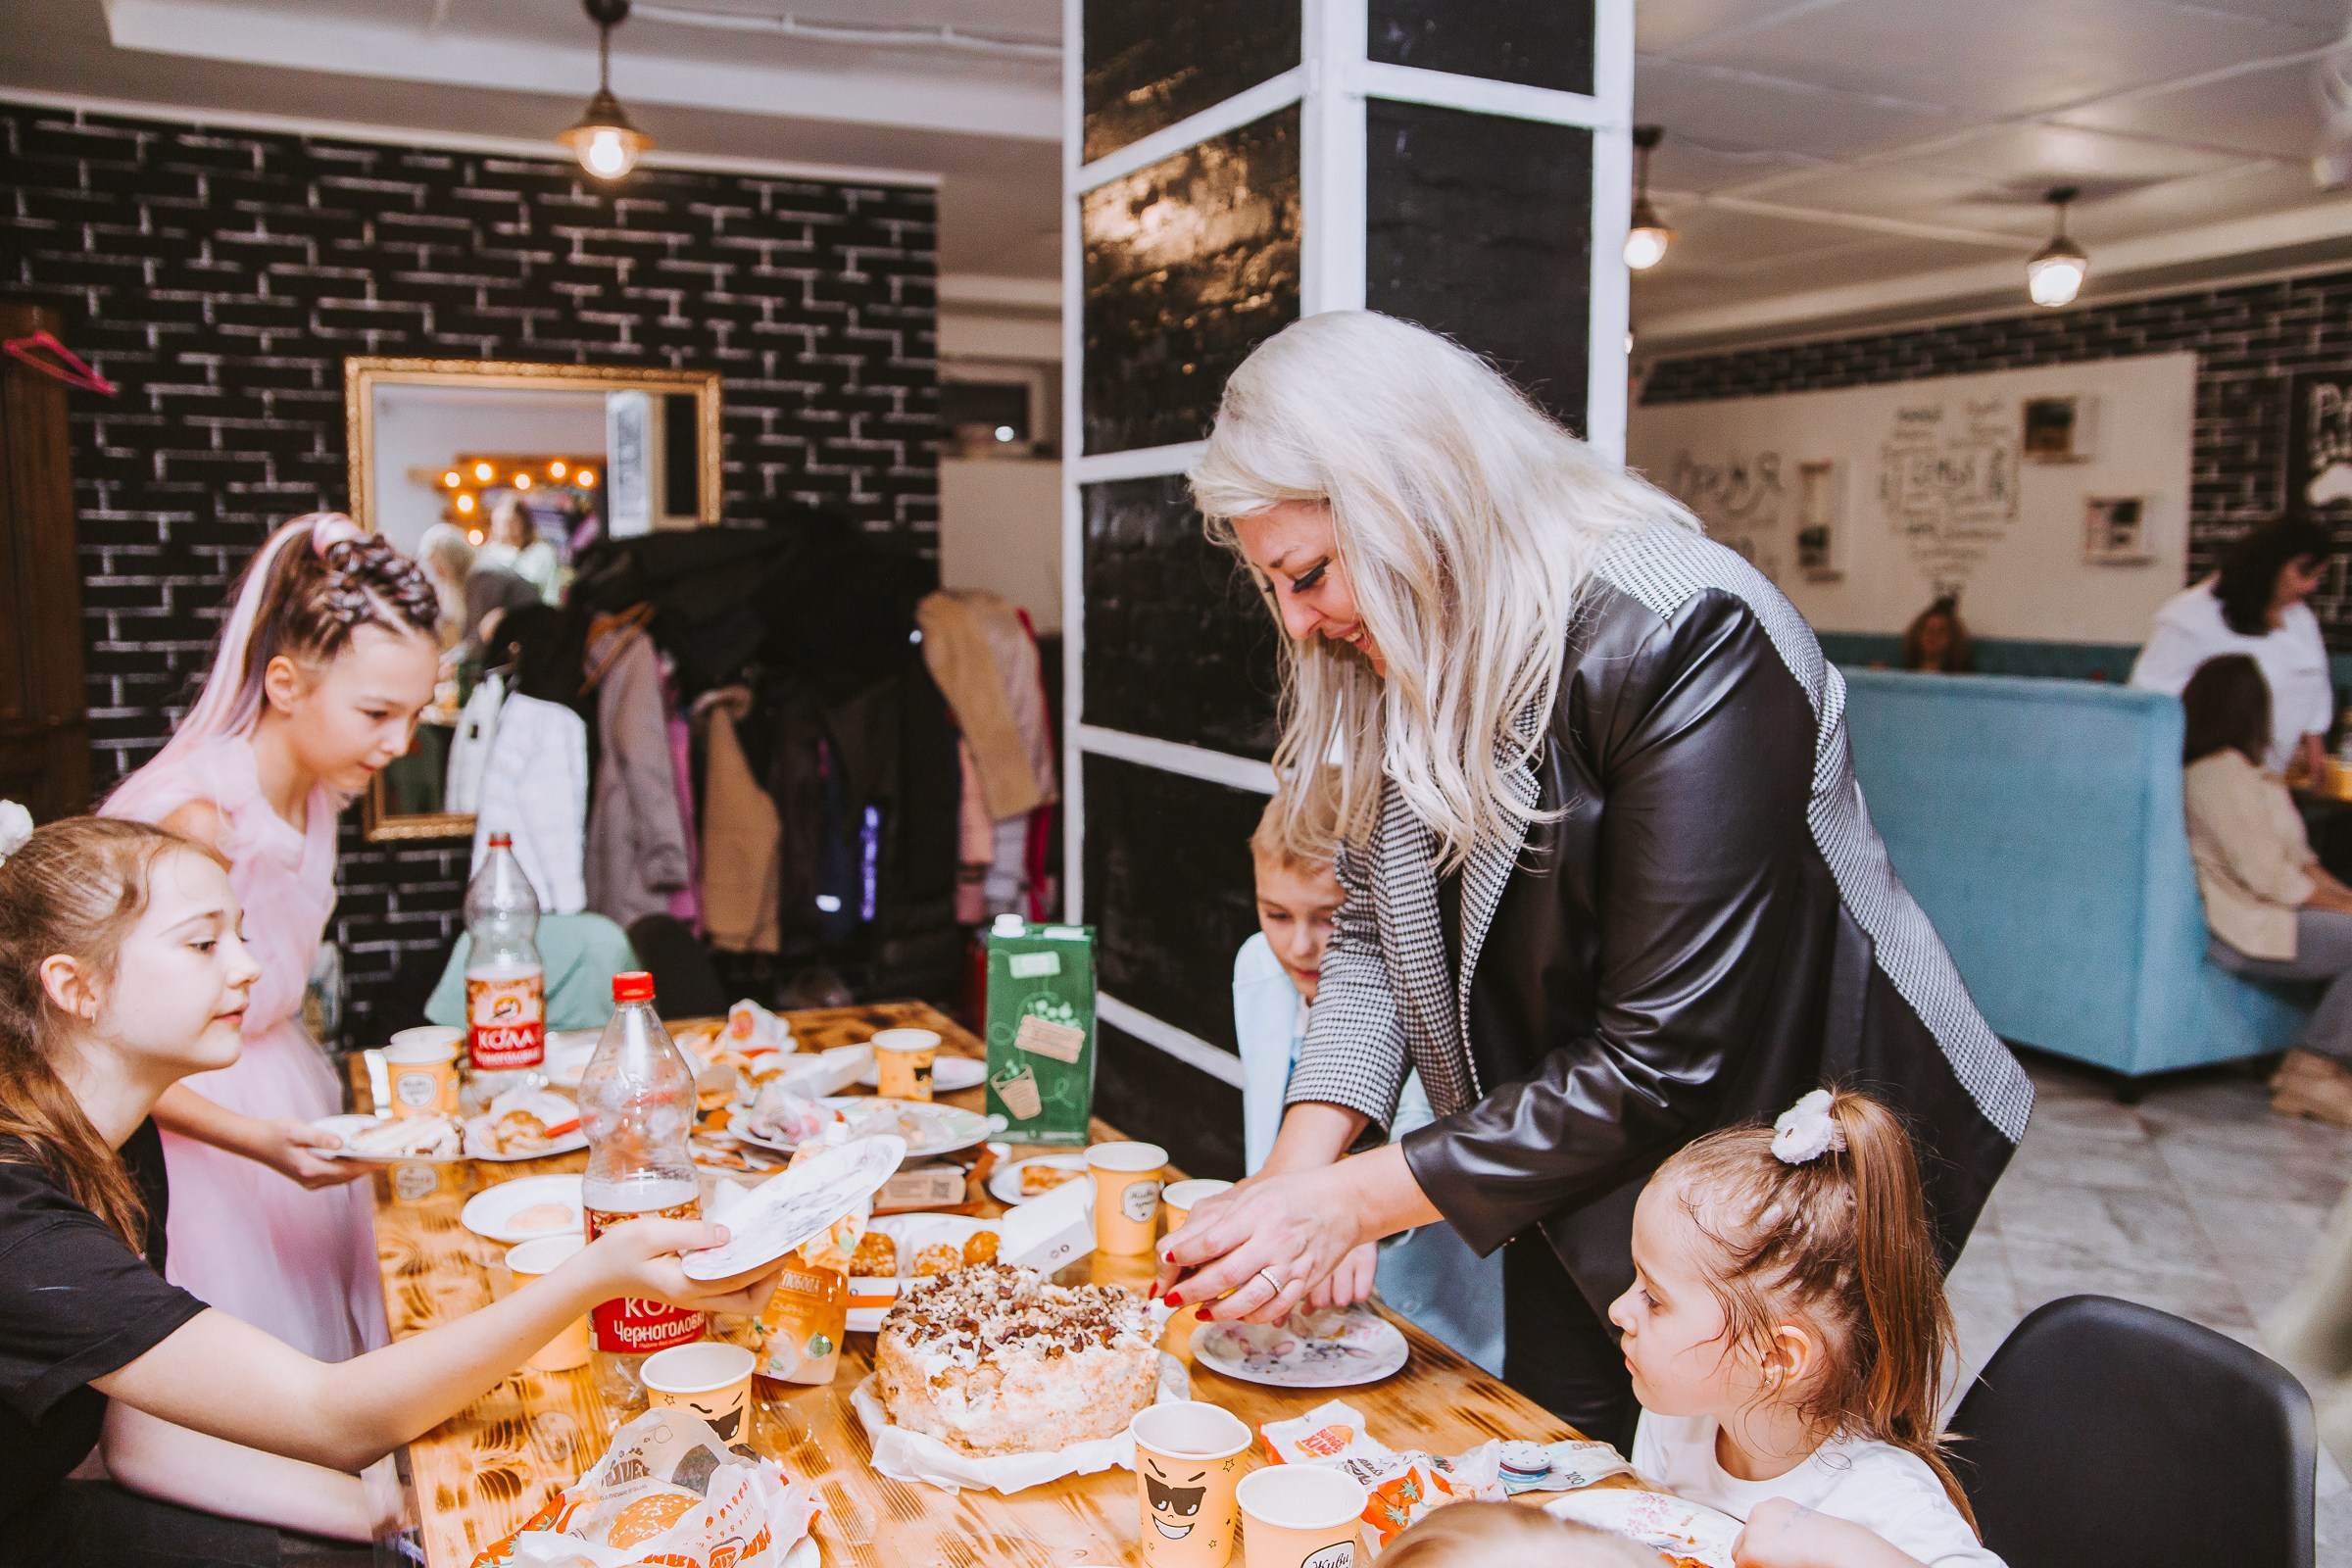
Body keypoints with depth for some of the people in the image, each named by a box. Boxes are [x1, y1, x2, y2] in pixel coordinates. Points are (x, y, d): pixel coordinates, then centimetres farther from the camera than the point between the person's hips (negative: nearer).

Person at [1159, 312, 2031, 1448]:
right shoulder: (1410, 655, -4)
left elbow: (1665, 1063, -30)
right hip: (1569, 1201, 7)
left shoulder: (1685, 637, -29)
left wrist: (1356, 1200, -27)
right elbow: (1375, 930, -1)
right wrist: (1295, 1172, -16)